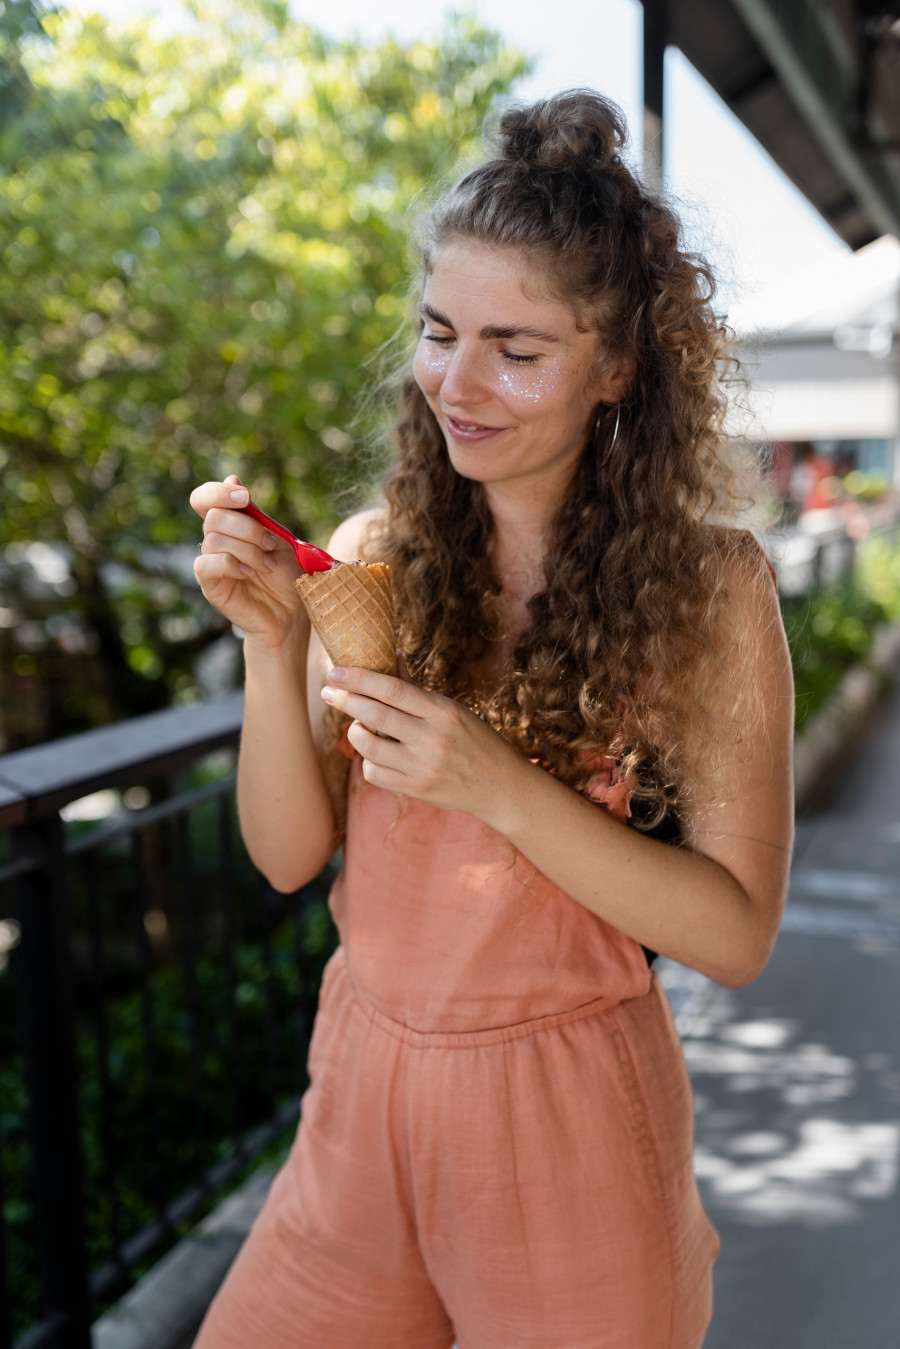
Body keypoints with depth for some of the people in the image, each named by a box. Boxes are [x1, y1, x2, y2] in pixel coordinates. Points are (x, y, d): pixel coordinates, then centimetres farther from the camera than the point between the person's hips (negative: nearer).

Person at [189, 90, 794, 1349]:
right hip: (361, 1097, 4)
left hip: (567, 1121, -3)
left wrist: (500, 786, -24)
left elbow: (736, 932, -12)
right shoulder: (375, 556, -2)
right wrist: (273, 643, -16)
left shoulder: (712, 584, -11)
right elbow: (289, 854, -1)